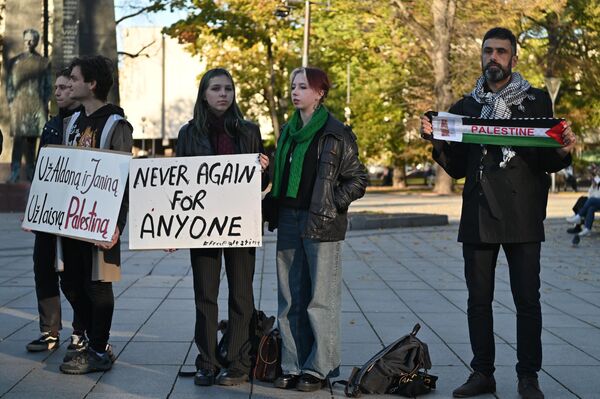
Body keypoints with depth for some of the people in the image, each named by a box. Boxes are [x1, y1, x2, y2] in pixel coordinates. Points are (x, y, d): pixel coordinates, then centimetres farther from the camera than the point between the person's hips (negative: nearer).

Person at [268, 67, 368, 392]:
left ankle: (319, 368, 6)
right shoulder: (289, 131, 14)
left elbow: (358, 179, -4)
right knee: (290, 300, 9)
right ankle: (293, 366, 17)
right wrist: (277, 210, 11)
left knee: (320, 299, -3)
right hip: (288, 220, 7)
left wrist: (333, 203, -10)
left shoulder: (337, 134, -6)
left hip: (321, 224, -7)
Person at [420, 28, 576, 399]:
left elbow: (549, 163, 2)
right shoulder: (465, 106, 11)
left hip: (523, 218, -3)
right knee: (479, 300, 7)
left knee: (528, 300, 0)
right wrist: (436, 142, -5)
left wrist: (563, 152, -19)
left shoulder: (537, 101, 4)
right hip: (478, 217, 3)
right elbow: (457, 168, 12)